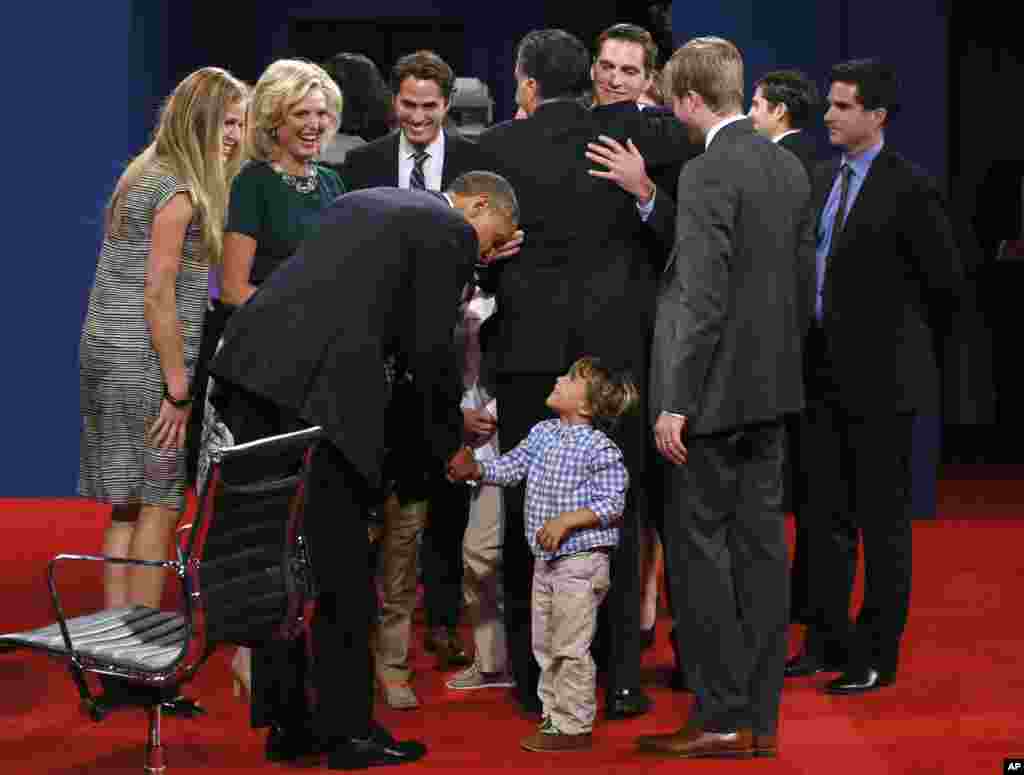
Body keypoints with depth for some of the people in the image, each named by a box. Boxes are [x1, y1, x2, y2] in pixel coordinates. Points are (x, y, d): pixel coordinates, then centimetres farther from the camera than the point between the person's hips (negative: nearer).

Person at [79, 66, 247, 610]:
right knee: (159, 504, -4)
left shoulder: (145, 173, 15)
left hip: (107, 355, 9)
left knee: (128, 504, 11)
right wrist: (178, 387, -16)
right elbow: (158, 296, -17)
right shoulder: (179, 190, -13)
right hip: (145, 361, -9)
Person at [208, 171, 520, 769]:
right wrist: (451, 445, 14)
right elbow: (431, 350, 0)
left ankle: (286, 721, 19)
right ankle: (348, 730, 6)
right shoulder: (449, 232, 3)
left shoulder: (364, 202, 27)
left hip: (249, 363, 8)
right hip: (315, 389, -8)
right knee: (340, 567, 1)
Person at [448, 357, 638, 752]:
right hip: (546, 558, 8)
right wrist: (476, 470, -6)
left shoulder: (601, 449, -16)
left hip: (581, 560, -8)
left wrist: (566, 521, -24)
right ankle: (553, 718, 26)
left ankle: (573, 727, 5)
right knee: (545, 646, 15)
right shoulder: (542, 432, 6)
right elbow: (512, 466, 10)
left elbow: (612, 505, -18)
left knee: (570, 648, -4)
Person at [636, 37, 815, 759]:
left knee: (699, 545, -1)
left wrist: (676, 403, -16)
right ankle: (762, 716, 14)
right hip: (773, 388, 8)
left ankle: (721, 718, 1)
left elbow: (704, 300, -20)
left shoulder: (708, 173, -16)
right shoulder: (790, 167, 9)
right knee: (761, 542, 9)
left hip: (715, 390, -8)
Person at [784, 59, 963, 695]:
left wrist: (910, 344, 2)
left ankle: (877, 656, 9)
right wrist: (813, 351, 12)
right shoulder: (825, 177, 11)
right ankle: (826, 643, 22)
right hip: (823, 374, 7)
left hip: (878, 379, -7)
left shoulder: (909, 189, -12)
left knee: (883, 519, 2)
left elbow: (947, 280, -8)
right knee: (825, 515, 12)